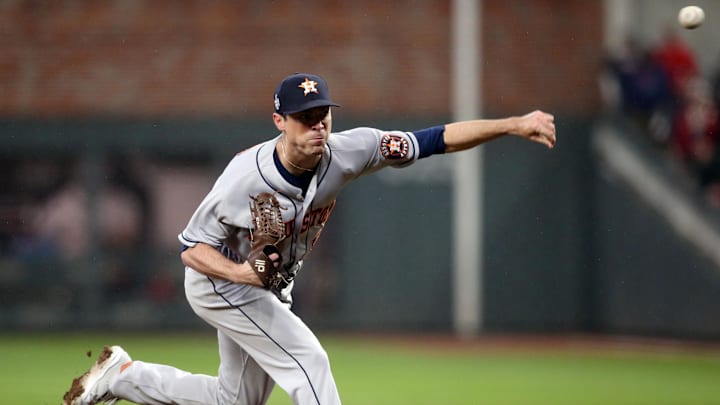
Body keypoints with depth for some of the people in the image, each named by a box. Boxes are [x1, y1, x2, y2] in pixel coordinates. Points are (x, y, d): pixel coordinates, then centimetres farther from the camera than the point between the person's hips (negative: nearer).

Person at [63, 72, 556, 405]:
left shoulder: (345, 152, -22)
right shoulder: (246, 180, -33)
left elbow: (436, 139, -24)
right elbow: (192, 248, -22)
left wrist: (513, 125, -33)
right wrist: (244, 272, -41)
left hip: (270, 287, 7)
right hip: (220, 281, -7)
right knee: (308, 361, -19)